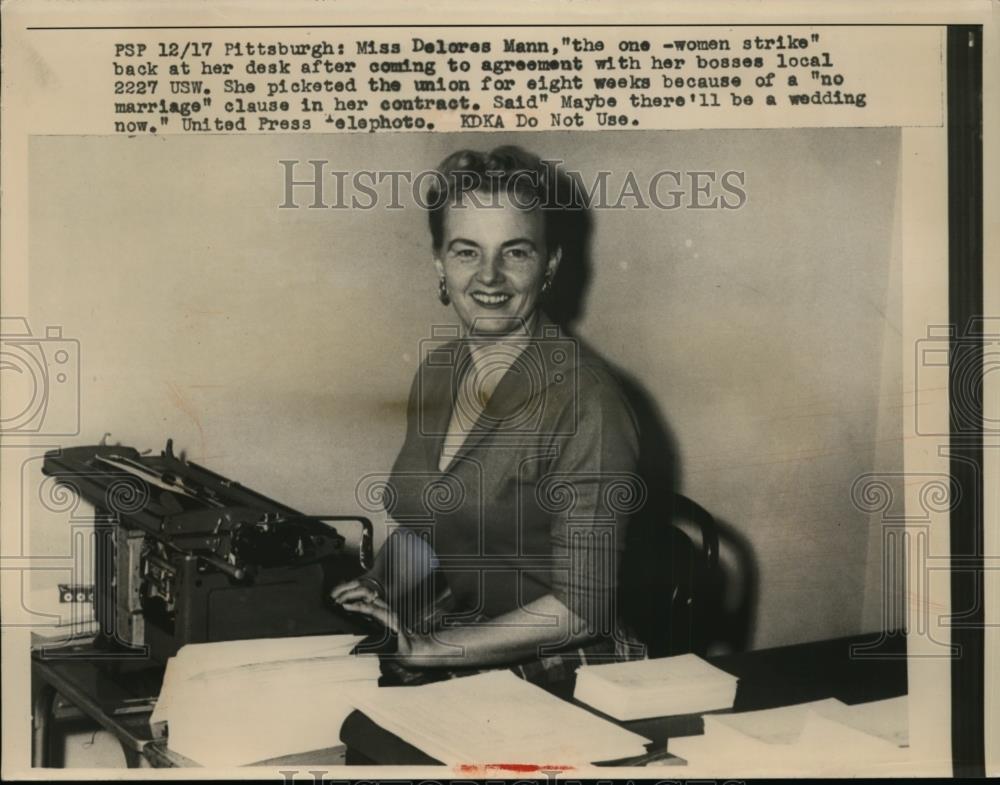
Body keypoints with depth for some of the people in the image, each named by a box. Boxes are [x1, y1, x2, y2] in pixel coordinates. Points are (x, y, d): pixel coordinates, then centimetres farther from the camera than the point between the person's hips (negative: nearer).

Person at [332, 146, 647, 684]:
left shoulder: (584, 401, -17)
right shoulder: (437, 371, 6)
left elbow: (580, 607, -18)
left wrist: (420, 649, -20)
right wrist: (372, 589, -1)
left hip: (550, 679, -6)